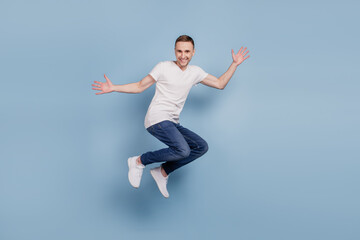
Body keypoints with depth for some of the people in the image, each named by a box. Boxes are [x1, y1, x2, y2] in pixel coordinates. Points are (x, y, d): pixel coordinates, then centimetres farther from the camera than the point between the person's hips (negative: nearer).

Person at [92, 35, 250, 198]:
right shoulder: (164, 67, 0)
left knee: (202, 147, -3)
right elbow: (140, 86, 3)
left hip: (173, 123, 7)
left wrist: (235, 64, 15)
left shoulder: (195, 72, 14)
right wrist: (113, 88, -7)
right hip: (157, 119, -7)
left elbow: (220, 84, 19)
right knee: (183, 151, -27)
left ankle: (163, 172, 4)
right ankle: (139, 162, -9)